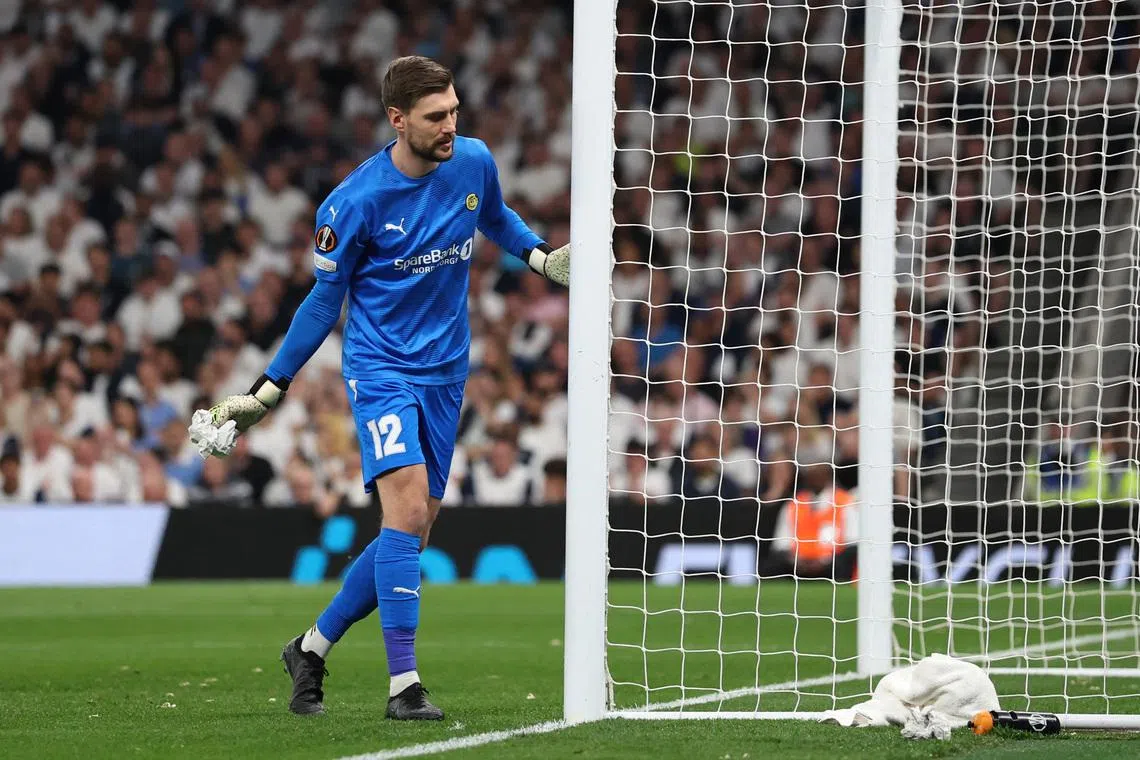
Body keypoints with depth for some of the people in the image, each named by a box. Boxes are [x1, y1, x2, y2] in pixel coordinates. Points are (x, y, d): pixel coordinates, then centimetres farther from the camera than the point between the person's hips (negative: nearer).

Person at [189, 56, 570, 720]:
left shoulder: (475, 162, -2)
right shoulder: (355, 202, -15)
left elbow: (496, 217, 22)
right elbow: (325, 300, -2)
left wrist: (541, 256, 3)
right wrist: (267, 392, 0)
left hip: (445, 374, 5)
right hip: (381, 369, -5)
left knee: (412, 534, 5)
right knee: (408, 509, -22)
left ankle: (313, 647, 24)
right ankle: (404, 684, -21)